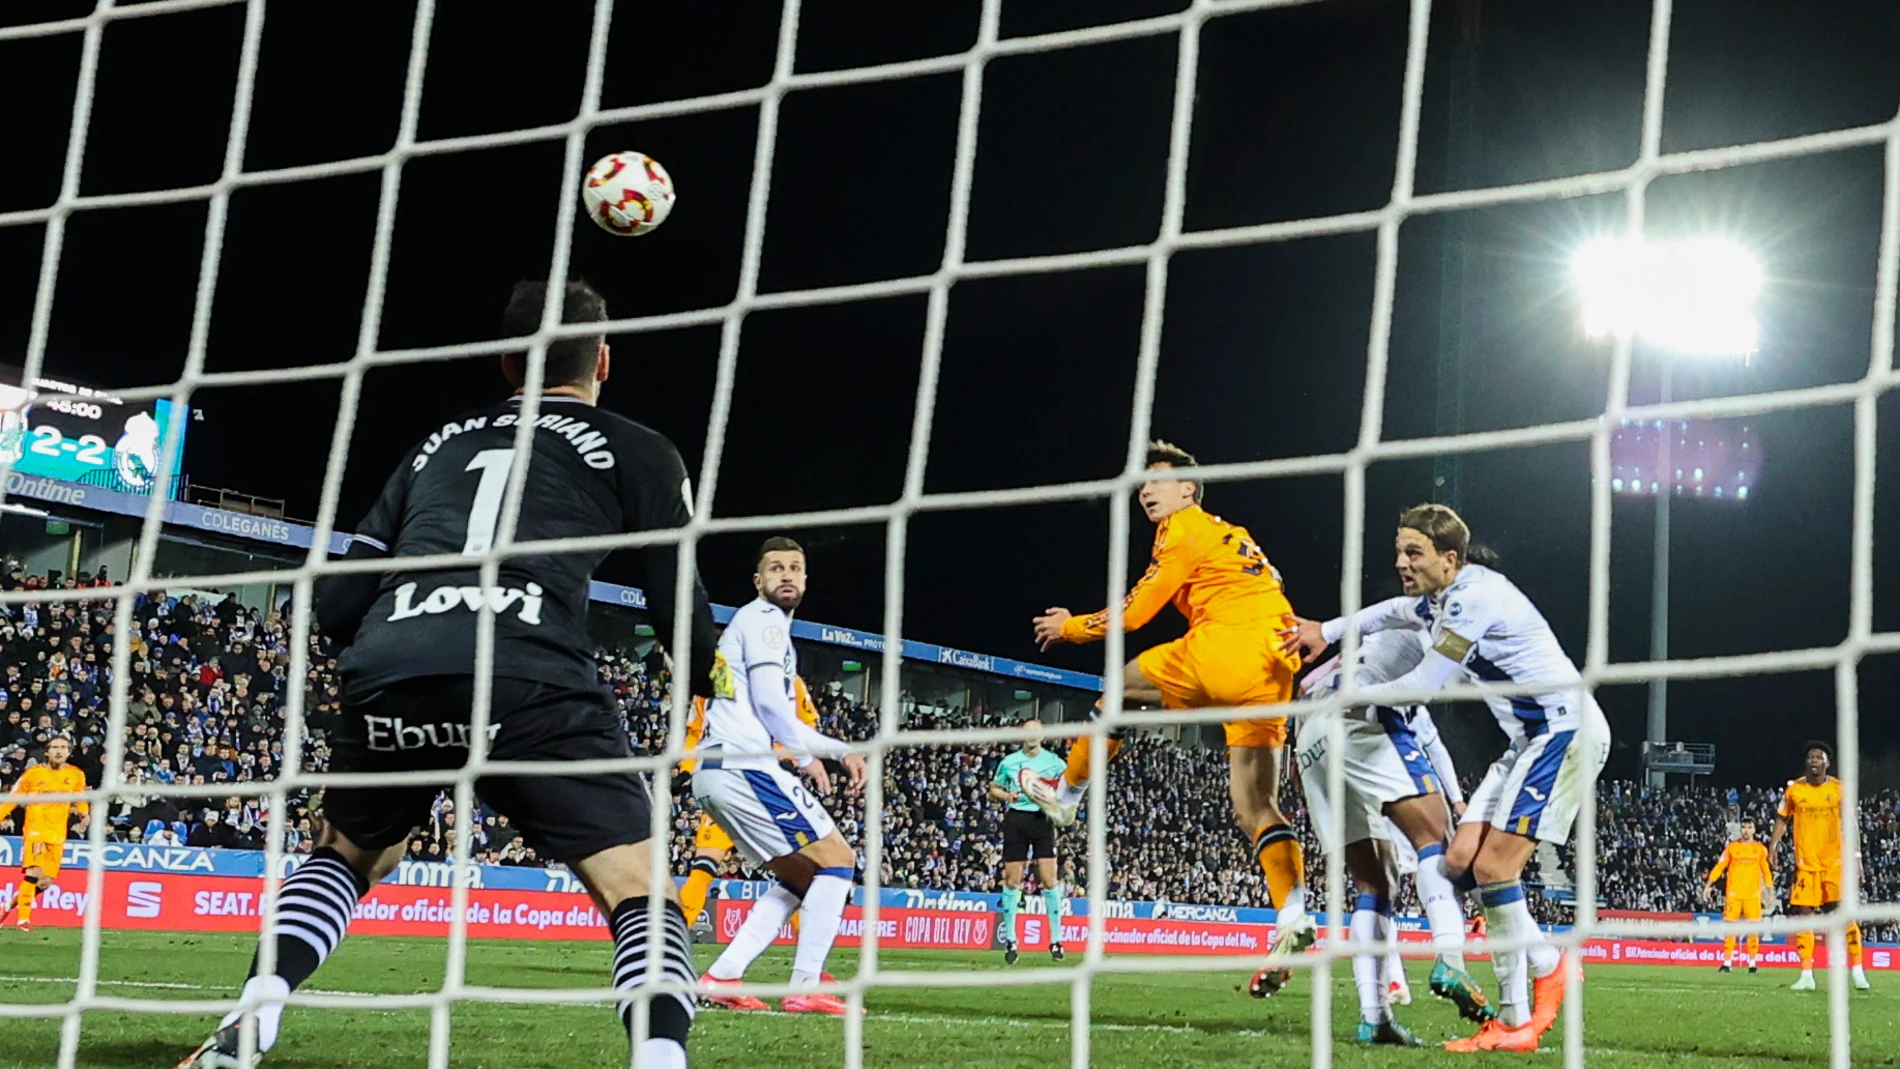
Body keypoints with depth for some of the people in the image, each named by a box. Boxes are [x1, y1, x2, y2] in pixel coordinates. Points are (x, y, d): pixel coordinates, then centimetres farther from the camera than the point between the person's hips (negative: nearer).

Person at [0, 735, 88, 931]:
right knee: (33, 873, -20)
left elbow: (80, 800, 19)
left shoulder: (76, 775, 4)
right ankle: (23, 918, -12)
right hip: (34, 830, -4)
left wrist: (85, 815, 1)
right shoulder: (33, 774, -4)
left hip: (57, 835, 4)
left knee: (46, 882, 3)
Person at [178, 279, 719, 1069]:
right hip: (529, 682, -4)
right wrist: (708, 691, 35)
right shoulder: (638, 452, 19)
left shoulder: (439, 444, 30)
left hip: (386, 678, 4)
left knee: (343, 856, 31)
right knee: (641, 893, 6)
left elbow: (338, 603, 27)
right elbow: (681, 616, 14)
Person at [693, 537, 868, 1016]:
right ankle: (805, 987, -14)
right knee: (837, 861, -5)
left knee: (800, 878, 16)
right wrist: (840, 750, -7)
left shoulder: (747, 621, 26)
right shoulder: (765, 619, -4)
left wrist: (804, 754, 23)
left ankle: (721, 977, 5)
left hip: (714, 771, 10)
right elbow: (771, 704, -14)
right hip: (745, 767, -10)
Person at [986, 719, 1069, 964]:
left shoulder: (1054, 762, 3)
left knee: (1049, 880, -7)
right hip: (1015, 818, 1)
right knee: (1012, 880, 0)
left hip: (1042, 819, -1)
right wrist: (1006, 795, -7)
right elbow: (993, 790, 14)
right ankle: (1010, 939, 11)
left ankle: (1056, 939, 1)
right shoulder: (1009, 762, 6)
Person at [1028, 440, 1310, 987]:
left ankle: (1066, 794, 27)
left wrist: (1072, 627, 20)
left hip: (1225, 647, -8)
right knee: (1255, 806, 3)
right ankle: (1293, 917, -13)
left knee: (1124, 685, 15)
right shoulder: (1231, 537, 32)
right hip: (1271, 673, 8)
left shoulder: (1184, 530, 6)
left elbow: (1133, 613, 6)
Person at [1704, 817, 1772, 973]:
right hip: (1733, 893, 0)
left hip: (1753, 894, 0)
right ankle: (1727, 962, 2)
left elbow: (1767, 871, 11)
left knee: (1753, 929, -2)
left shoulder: (1760, 849, 7)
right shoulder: (1732, 847, 5)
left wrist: (1769, 889, 6)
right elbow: (1719, 867, 4)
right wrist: (1708, 885, -2)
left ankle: (1753, 963, 6)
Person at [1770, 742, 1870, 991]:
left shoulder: (1839, 789, 2)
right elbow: (1782, 820, 10)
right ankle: (1806, 976, 4)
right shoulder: (1794, 789, 3)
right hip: (1805, 863, 1)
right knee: (1802, 915, -3)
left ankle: (1858, 971, 1)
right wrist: (1773, 845, -6)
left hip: (1835, 863, -1)